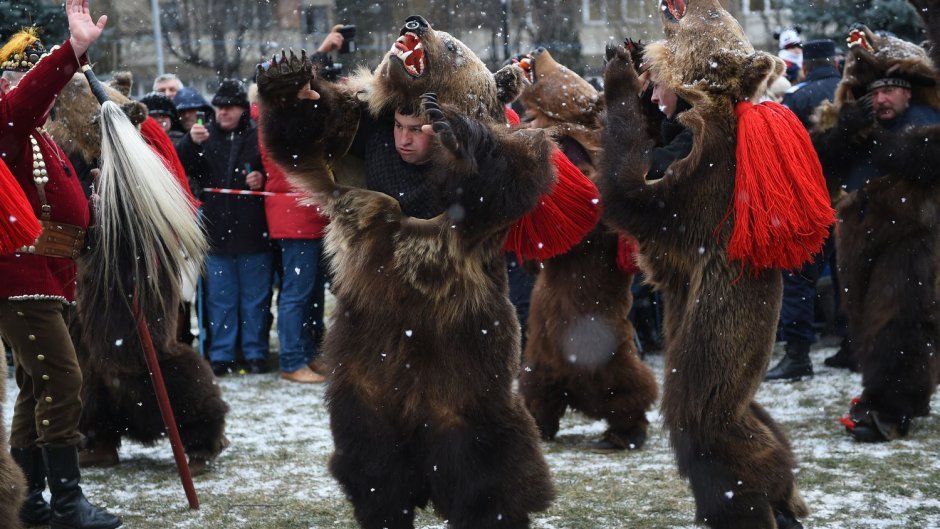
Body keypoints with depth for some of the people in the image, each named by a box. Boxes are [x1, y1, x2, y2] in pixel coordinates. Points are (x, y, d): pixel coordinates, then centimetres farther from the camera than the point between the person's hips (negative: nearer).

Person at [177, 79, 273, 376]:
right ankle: (221, 355, 13)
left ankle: (256, 354, 14)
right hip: (217, 233, 1)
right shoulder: (204, 136, 6)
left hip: (254, 232, -1)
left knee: (255, 298, 6)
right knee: (220, 298, 7)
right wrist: (191, 143, -20)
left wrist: (263, 179, -10)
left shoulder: (259, 137, 2)